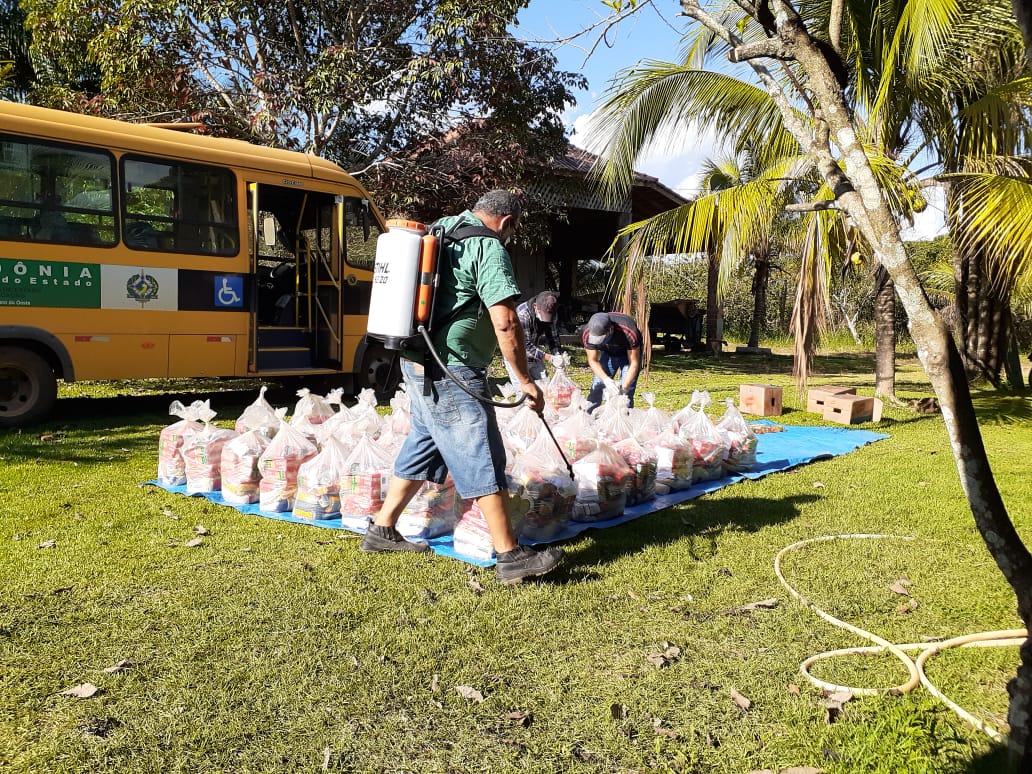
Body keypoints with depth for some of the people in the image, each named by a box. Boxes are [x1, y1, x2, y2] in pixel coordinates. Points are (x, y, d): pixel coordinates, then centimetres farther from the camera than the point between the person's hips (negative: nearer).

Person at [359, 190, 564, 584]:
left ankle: (382, 530, 28)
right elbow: (505, 322, -20)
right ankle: (510, 556, -2)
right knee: (484, 459, -6)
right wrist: (525, 380, -13)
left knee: (422, 445, 20)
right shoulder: (488, 247, -11)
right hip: (452, 373, -9)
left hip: (418, 364, 9)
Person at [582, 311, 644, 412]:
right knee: (597, 385, -6)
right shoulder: (587, 334, -31)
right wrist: (606, 379, -36)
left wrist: (623, 387, -40)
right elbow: (593, 361, -20)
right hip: (608, 353, 3)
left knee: (627, 391, -15)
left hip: (629, 352, -3)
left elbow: (634, 363, -30)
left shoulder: (629, 333, -40)